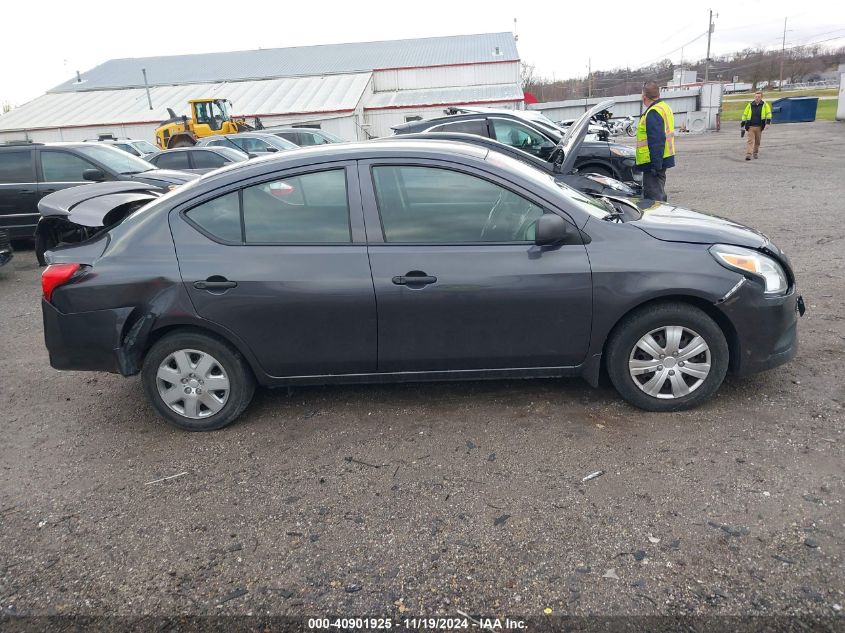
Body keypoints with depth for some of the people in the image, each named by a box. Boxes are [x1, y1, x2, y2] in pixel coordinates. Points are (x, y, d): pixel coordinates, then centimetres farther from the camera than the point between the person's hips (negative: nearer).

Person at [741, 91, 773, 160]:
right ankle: (748, 155, -18)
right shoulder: (750, 105, 4)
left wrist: (767, 123, -12)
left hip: (759, 127, 1)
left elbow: (768, 114, 2)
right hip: (750, 127, -1)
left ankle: (755, 153, 29)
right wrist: (743, 126, 7)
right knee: (750, 141, -11)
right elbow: (744, 115, 10)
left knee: (757, 141, 12)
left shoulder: (765, 105, 4)